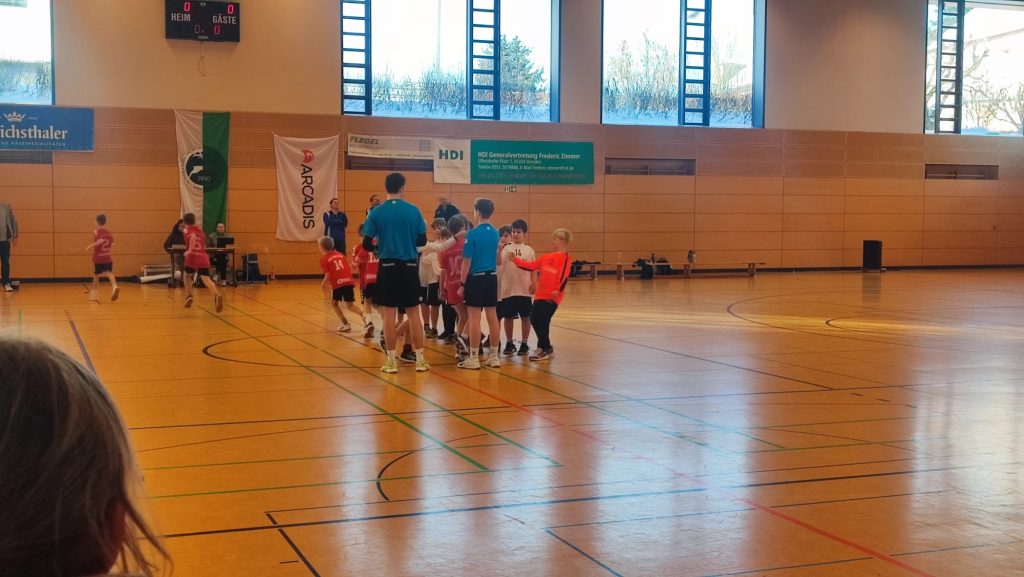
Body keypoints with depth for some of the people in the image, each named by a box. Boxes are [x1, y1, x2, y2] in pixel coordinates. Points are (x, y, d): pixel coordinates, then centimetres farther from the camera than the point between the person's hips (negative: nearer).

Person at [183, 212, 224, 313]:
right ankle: (217, 295, -41)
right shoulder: (200, 231, 23)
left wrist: (189, 251, -20)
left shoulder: (188, 231, 4)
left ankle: (189, 297, 16)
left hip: (192, 257, -3)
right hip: (203, 257, 3)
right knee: (206, 279, -13)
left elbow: (193, 237, -21)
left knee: (187, 276, 26)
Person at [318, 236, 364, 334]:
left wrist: (323, 284, 15)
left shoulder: (324, 259, 5)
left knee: (334, 303, 18)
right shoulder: (340, 255, 21)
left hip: (338, 283, -5)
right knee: (350, 305, 11)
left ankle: (346, 324, 10)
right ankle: (364, 316, -16)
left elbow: (327, 275, -3)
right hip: (349, 281, 5)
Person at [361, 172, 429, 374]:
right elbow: (422, 241, 1)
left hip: (388, 267, -1)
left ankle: (391, 361, 6)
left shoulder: (377, 212, -5)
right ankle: (420, 359, 11)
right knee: (414, 313, 8)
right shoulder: (413, 210, -2)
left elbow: (367, 244, -4)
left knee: (389, 314, 4)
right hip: (410, 267, 1)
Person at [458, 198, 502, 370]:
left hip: (476, 278, -6)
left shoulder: (472, 234, -12)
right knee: (492, 316, 10)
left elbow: (467, 262, -12)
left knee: (474, 318, -2)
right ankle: (494, 356, 15)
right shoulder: (495, 233, 7)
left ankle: (474, 358, 0)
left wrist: (462, 284, -6)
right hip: (492, 278, 6)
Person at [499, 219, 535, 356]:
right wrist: (499, 249, -30)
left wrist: (533, 283, -2)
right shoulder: (506, 248, 2)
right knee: (508, 316, 7)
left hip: (524, 289, 0)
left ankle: (524, 344, 14)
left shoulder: (529, 250, 6)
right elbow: (499, 263, -14)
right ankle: (509, 344, 20)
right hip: (508, 288, 0)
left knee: (525, 316, 4)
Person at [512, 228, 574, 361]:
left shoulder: (565, 257, -7)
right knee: (534, 319, 8)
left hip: (552, 296, -8)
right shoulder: (547, 257, 15)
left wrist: (559, 290, -26)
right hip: (541, 294, 8)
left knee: (542, 321, -7)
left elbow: (564, 275, -17)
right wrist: (515, 260, 9)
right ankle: (546, 347, 23)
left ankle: (544, 349, 9)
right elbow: (531, 266, 14)